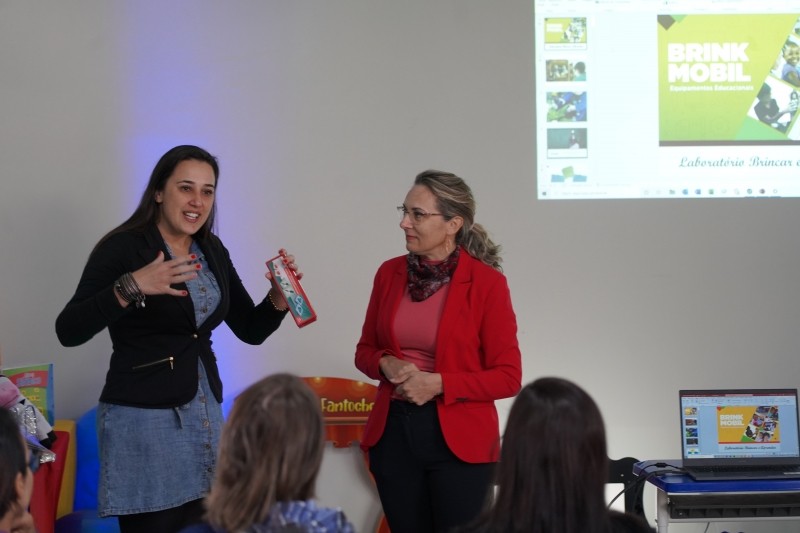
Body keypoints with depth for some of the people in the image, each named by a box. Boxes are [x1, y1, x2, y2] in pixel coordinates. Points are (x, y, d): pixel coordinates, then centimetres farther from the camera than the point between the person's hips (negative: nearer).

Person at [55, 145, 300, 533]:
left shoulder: (212, 251, 10)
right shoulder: (123, 247, -10)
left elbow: (251, 330, 15)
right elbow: (68, 332, -19)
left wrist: (280, 296, -4)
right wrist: (131, 287, -30)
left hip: (205, 415, 6)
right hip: (142, 418, -6)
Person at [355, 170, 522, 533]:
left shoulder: (487, 283, -11)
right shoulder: (389, 273, 3)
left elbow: (507, 377, -9)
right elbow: (365, 350, 14)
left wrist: (438, 383, -18)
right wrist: (386, 364, -8)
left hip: (458, 439, -4)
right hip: (393, 433, 4)